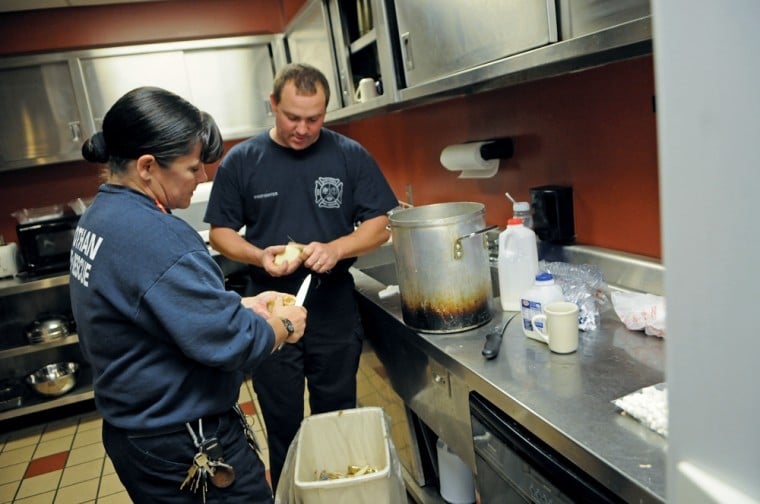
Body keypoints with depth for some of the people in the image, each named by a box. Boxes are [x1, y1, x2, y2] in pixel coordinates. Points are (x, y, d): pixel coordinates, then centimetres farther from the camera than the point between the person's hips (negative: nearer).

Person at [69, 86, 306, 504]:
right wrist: (283, 325, -9)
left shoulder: (99, 216, 3)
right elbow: (230, 342, -28)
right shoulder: (150, 234, -28)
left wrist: (243, 306, 6)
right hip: (183, 448, -10)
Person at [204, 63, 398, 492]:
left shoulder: (350, 156, -4)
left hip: (335, 311, 0)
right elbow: (221, 232, 2)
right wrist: (259, 256, -18)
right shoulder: (240, 161, -2)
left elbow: (379, 226, -3)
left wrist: (336, 248, -22)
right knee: (283, 426, 15)